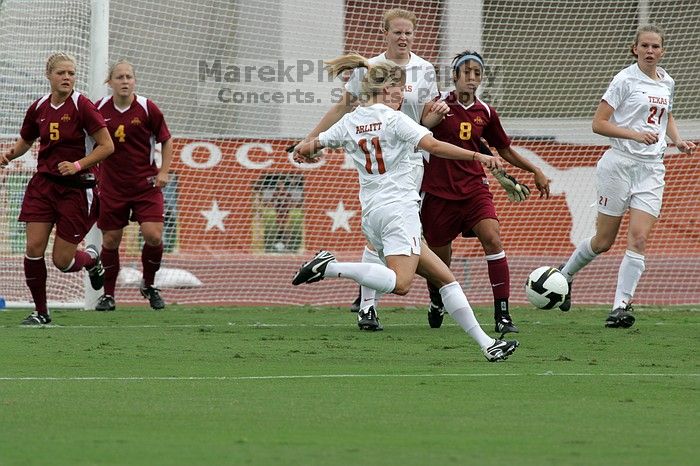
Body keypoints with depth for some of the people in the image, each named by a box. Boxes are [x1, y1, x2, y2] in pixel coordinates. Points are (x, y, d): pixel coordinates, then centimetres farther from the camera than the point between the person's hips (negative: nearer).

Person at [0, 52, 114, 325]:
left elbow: (107, 146, -11)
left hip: (76, 187, -4)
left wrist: (78, 164, -21)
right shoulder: (38, 108, 3)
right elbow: (25, 141, 20)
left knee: (62, 261, -3)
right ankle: (40, 311, 7)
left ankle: (91, 258, 33)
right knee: (34, 248, -9)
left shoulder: (81, 106, -12)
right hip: (43, 184, 4)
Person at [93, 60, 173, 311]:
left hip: (146, 184, -1)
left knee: (153, 236, -13)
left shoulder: (147, 108, -6)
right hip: (111, 185, 1)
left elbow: (166, 140, 5)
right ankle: (108, 294, 20)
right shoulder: (99, 109, -3)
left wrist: (163, 172, -4)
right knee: (110, 240, 2)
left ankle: (149, 284, 13)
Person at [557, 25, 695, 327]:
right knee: (604, 241, 3)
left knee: (639, 239, -10)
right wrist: (636, 135, -21)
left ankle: (621, 307, -10)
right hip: (620, 163, -4)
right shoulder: (625, 80, -8)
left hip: (651, 169, 4)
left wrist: (678, 141, 12)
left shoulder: (666, 83, 11)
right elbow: (598, 123, -10)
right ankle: (565, 274, 31)